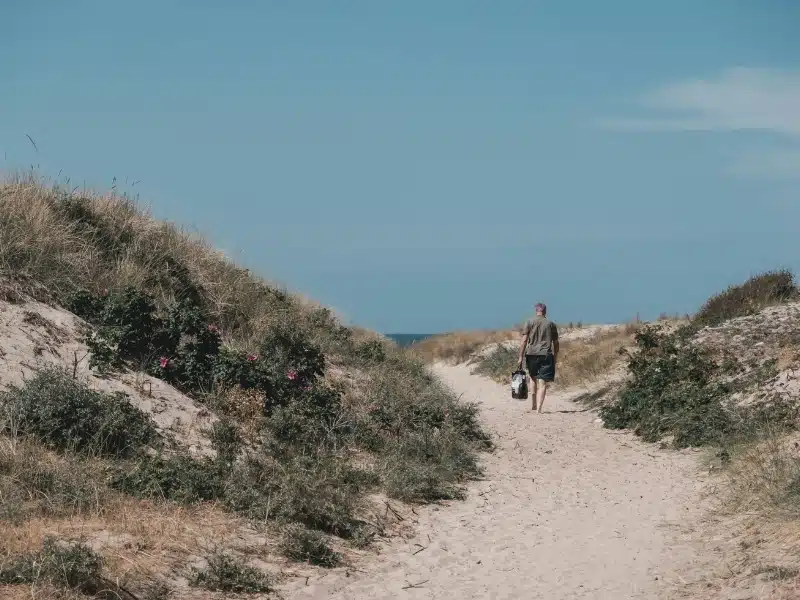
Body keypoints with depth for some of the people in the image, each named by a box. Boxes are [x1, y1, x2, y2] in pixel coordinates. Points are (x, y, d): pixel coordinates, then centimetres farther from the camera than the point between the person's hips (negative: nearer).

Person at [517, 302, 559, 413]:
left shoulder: (529, 322, 4)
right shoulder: (551, 324, 9)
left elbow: (524, 341, -2)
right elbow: (556, 343, 10)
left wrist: (521, 357, -1)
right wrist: (555, 357, 20)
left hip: (531, 354, 1)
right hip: (546, 354, -1)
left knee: (533, 377, 22)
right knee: (542, 382, -3)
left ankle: (533, 404, 19)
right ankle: (539, 408, -12)